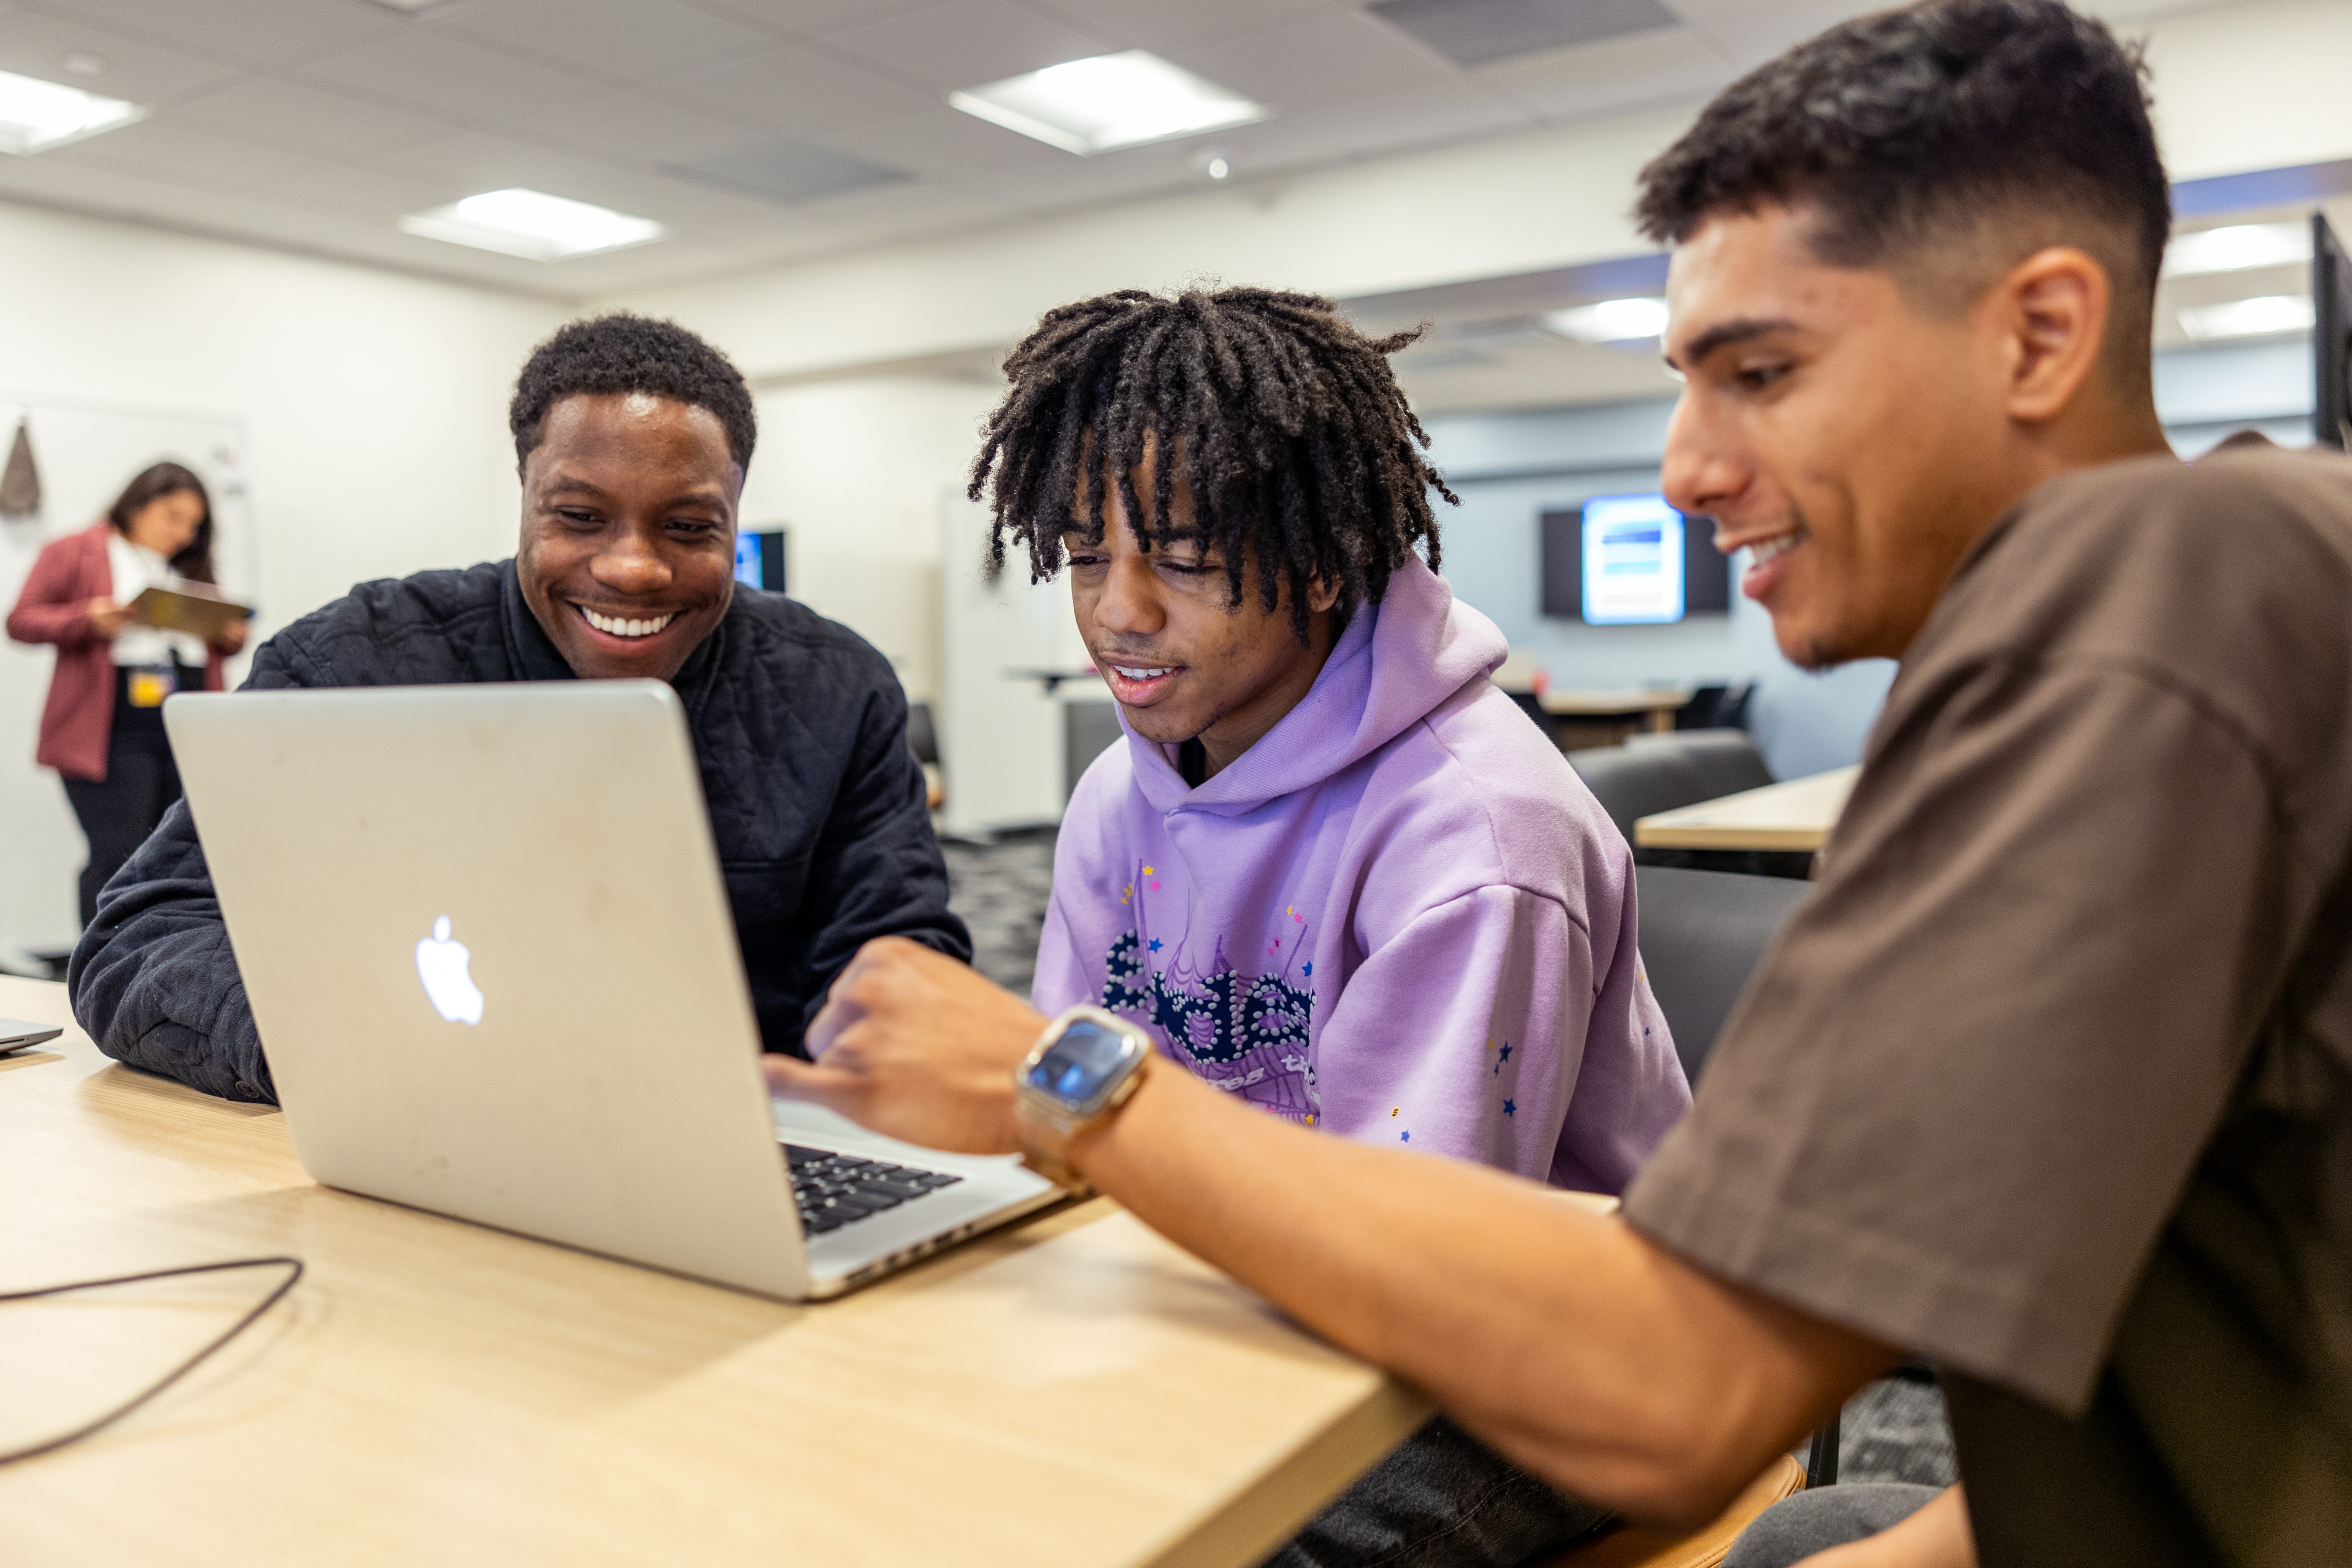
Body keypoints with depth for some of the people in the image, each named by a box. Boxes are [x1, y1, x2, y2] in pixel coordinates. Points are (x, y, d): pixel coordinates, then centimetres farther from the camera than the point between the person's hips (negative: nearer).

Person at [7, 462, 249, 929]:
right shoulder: (74, 553, 5)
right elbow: (21, 621, 1)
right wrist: (89, 620, -16)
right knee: (117, 860, -9)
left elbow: (213, 637, 28)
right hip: (114, 734, -5)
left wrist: (230, 638, 4)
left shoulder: (191, 569, 22)